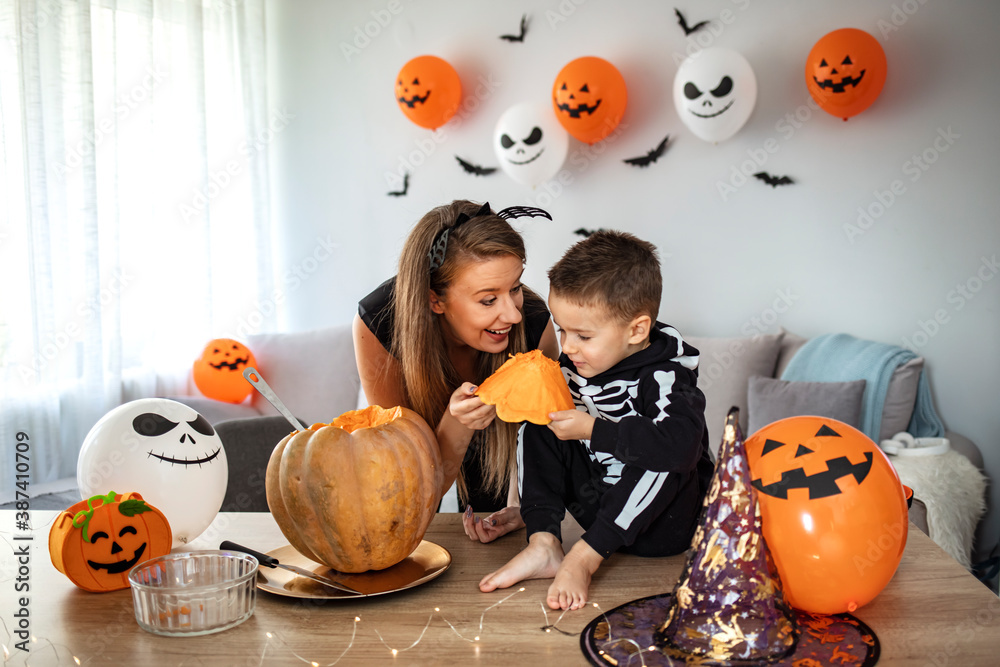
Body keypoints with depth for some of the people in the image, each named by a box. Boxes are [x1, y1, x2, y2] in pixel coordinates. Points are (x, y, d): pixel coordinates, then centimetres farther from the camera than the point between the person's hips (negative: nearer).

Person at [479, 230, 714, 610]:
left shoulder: (665, 377, -22)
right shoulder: (574, 366, -4)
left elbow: (680, 445, -42)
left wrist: (591, 430, -35)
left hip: (663, 524, -6)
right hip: (597, 507, 6)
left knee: (662, 458, -35)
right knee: (537, 431, -6)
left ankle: (583, 558, -28)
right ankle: (543, 545, -18)